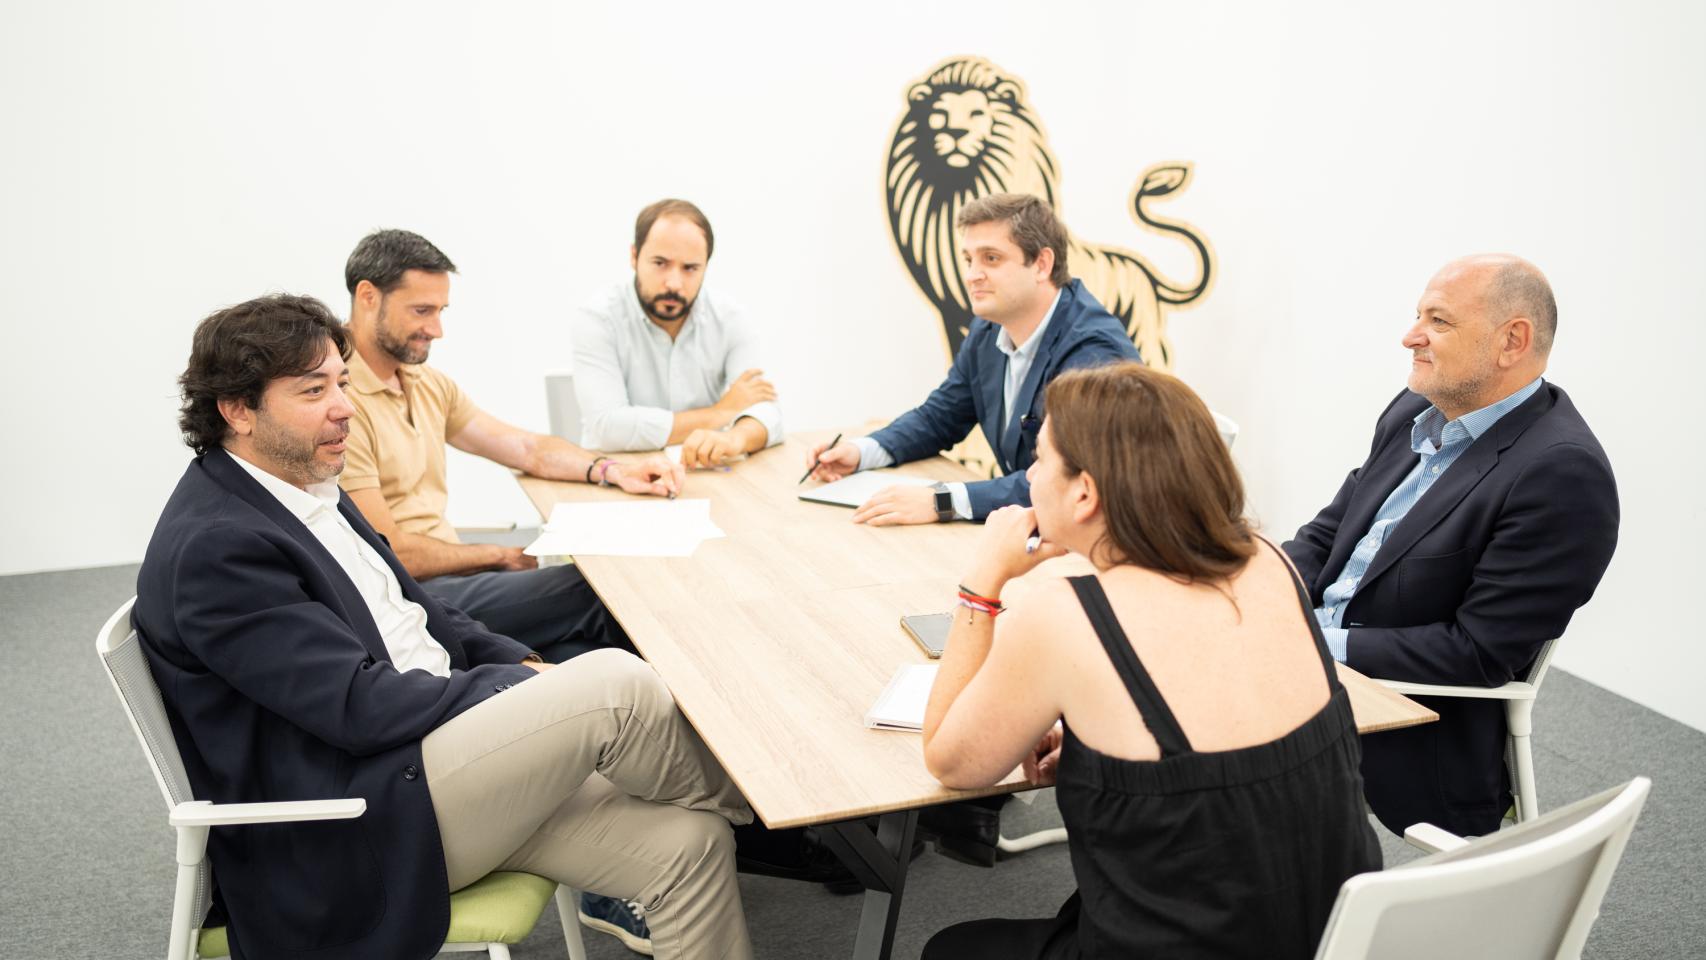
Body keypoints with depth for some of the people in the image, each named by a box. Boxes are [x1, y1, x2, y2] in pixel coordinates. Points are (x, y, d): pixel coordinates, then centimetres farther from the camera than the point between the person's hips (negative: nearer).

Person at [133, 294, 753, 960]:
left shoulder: (309, 489, 13)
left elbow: (413, 611, 20)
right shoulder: (213, 547, -17)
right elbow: (361, 706, -21)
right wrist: (525, 686, -11)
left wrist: (528, 667, 4)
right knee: (615, 681, -24)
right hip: (354, 837, -9)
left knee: (688, 842, -6)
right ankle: (741, 798, 6)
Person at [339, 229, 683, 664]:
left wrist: (611, 470, 0)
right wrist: (501, 556, -4)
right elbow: (390, 553, -17)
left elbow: (527, 448, 17)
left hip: (448, 573, 8)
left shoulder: (427, 383, 13)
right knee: (597, 591, -17)